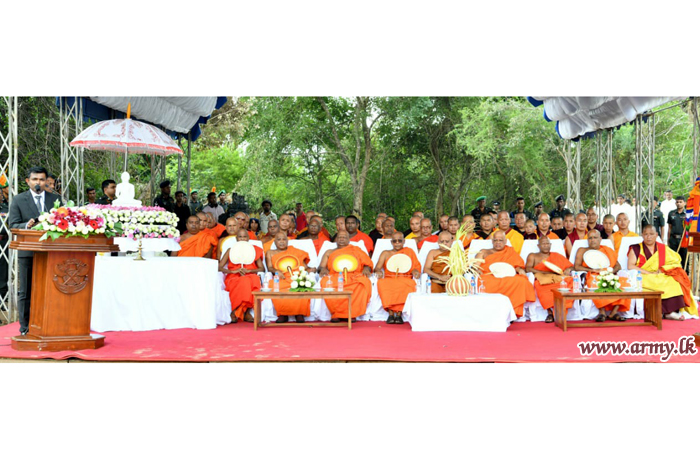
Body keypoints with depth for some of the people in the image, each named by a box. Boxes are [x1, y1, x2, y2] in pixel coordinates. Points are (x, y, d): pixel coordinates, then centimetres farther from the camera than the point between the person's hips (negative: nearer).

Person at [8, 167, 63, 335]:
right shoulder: (18, 200, 5)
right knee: (26, 291, 4)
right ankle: (25, 327, 12)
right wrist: (27, 225, -21)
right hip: (28, 252, -1)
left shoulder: (55, 199, 11)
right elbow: (13, 225, -1)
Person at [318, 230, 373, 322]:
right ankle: (335, 313, -27)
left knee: (364, 282, -36)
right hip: (335, 278, 0)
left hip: (354, 277, 0)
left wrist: (366, 269, -9)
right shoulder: (329, 252, 28)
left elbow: (367, 263, 15)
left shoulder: (356, 250, 26)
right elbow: (321, 266, 17)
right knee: (325, 282, -36)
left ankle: (351, 313, -29)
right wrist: (323, 269, -8)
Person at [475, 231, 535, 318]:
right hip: (488, 277, -1)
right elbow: (475, 267, 15)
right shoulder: (484, 252, 29)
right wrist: (480, 273, -8)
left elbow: (519, 264, 17)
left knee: (521, 281, -35)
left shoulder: (510, 251, 31)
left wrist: (520, 270, -8)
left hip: (507, 278, 1)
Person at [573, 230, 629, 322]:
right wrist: (593, 270, -9)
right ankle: (602, 313, -32)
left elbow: (617, 266, 19)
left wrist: (610, 271, -4)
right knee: (596, 285, -40)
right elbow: (576, 266, 4)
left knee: (624, 282, -28)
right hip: (592, 278, -3)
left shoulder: (608, 250, 27)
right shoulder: (582, 251, 19)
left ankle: (613, 312, -28)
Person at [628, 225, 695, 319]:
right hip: (642, 277, -3)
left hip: (660, 277, 3)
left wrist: (662, 269, -7)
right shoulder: (636, 248, 5)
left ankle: (671, 311, -31)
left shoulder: (663, 248, 15)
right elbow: (630, 266, -6)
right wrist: (649, 273, -14)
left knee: (674, 281, -27)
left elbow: (676, 261, 9)